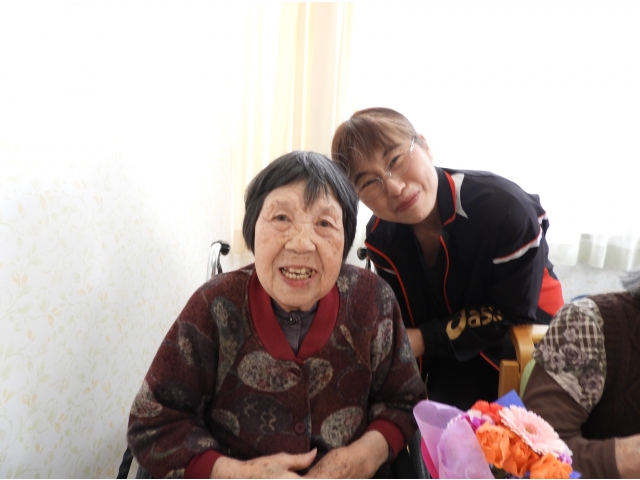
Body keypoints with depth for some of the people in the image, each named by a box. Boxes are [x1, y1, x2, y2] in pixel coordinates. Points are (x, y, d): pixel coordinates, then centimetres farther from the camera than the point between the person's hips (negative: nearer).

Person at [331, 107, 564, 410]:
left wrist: (424, 339, -24)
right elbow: (408, 319, -4)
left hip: (520, 331, -4)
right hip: (444, 343, 4)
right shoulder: (381, 237, -14)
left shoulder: (505, 208, -30)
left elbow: (512, 313, -20)